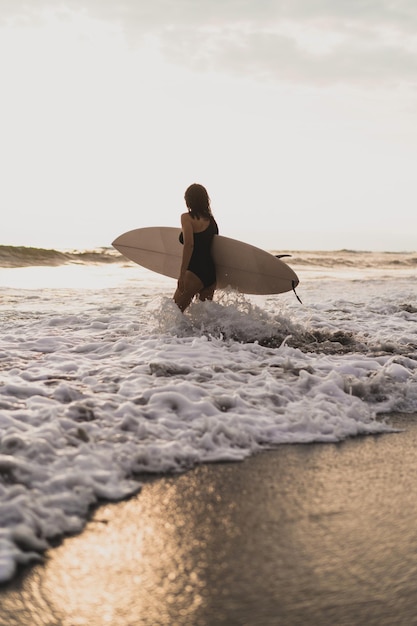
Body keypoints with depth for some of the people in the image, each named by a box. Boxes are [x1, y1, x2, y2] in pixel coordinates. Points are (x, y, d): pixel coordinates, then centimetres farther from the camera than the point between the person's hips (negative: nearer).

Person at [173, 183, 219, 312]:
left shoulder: (187, 217, -5)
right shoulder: (211, 219, 16)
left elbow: (189, 244, -17)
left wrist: (182, 274, -20)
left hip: (195, 271, -8)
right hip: (211, 272, 8)